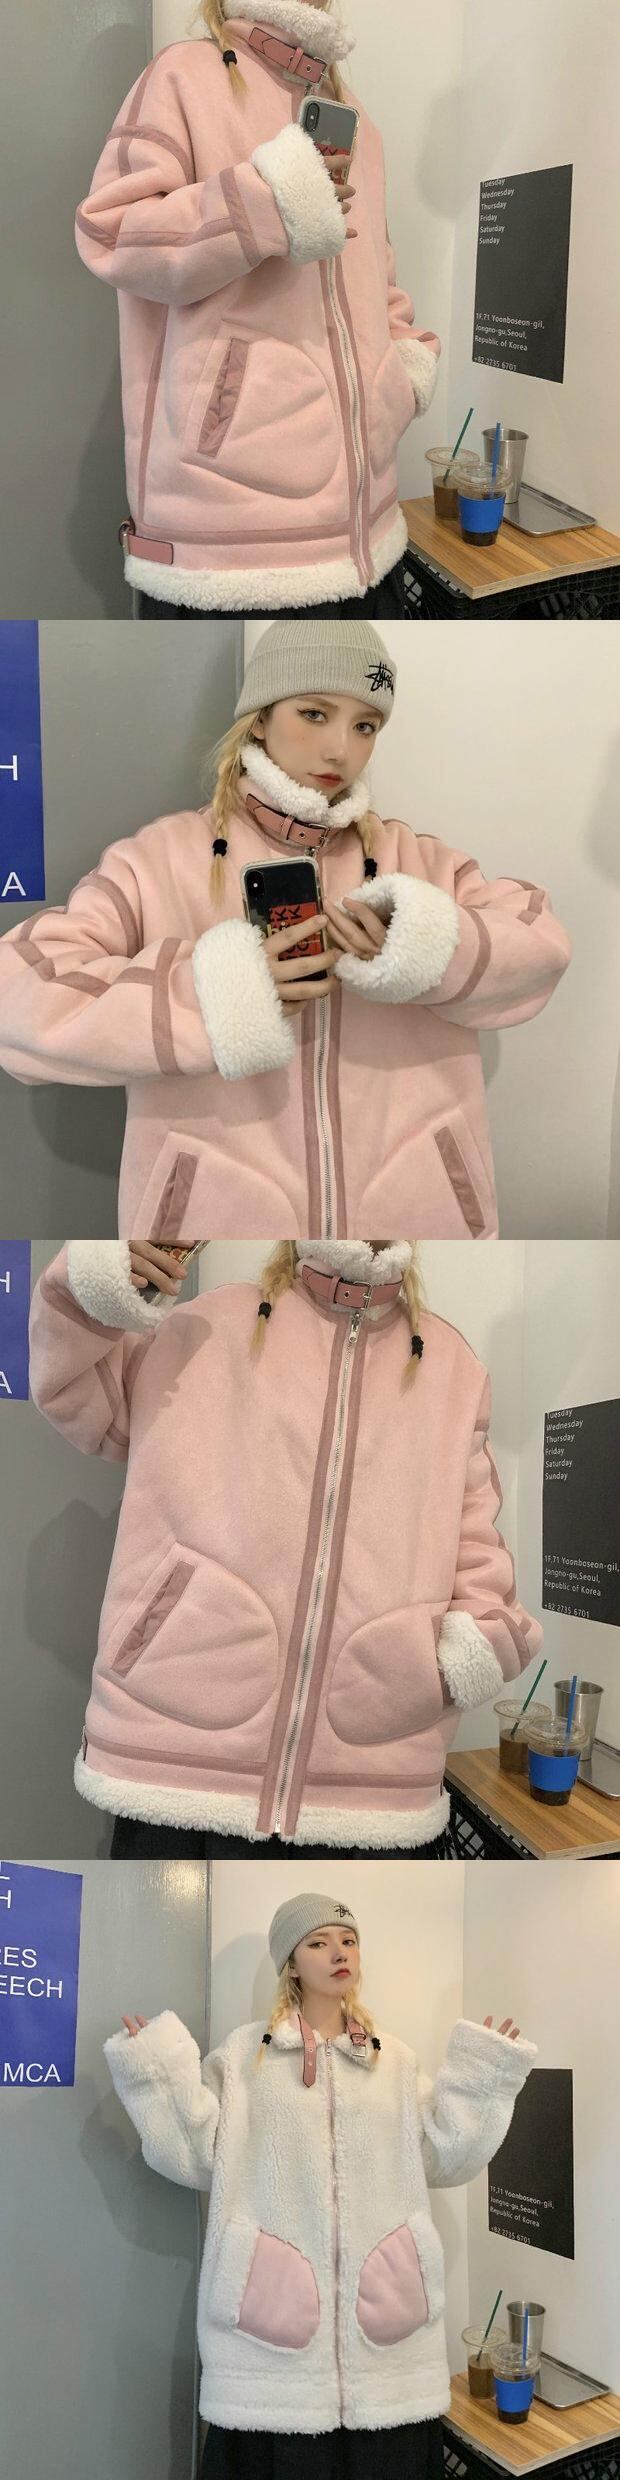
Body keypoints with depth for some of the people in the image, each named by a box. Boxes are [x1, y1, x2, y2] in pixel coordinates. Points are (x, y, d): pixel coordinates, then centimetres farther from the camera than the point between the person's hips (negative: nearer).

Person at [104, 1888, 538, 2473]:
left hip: (379, 2298, 2)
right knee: (275, 2456, -5)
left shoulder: (395, 2058, 14)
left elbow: (442, 2158, 9)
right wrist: (156, 2072, -9)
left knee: (385, 2456, 0)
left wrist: (480, 2082, 1)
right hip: (269, 2298, -2)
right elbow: (197, 2156, 0)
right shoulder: (242, 2055, 6)